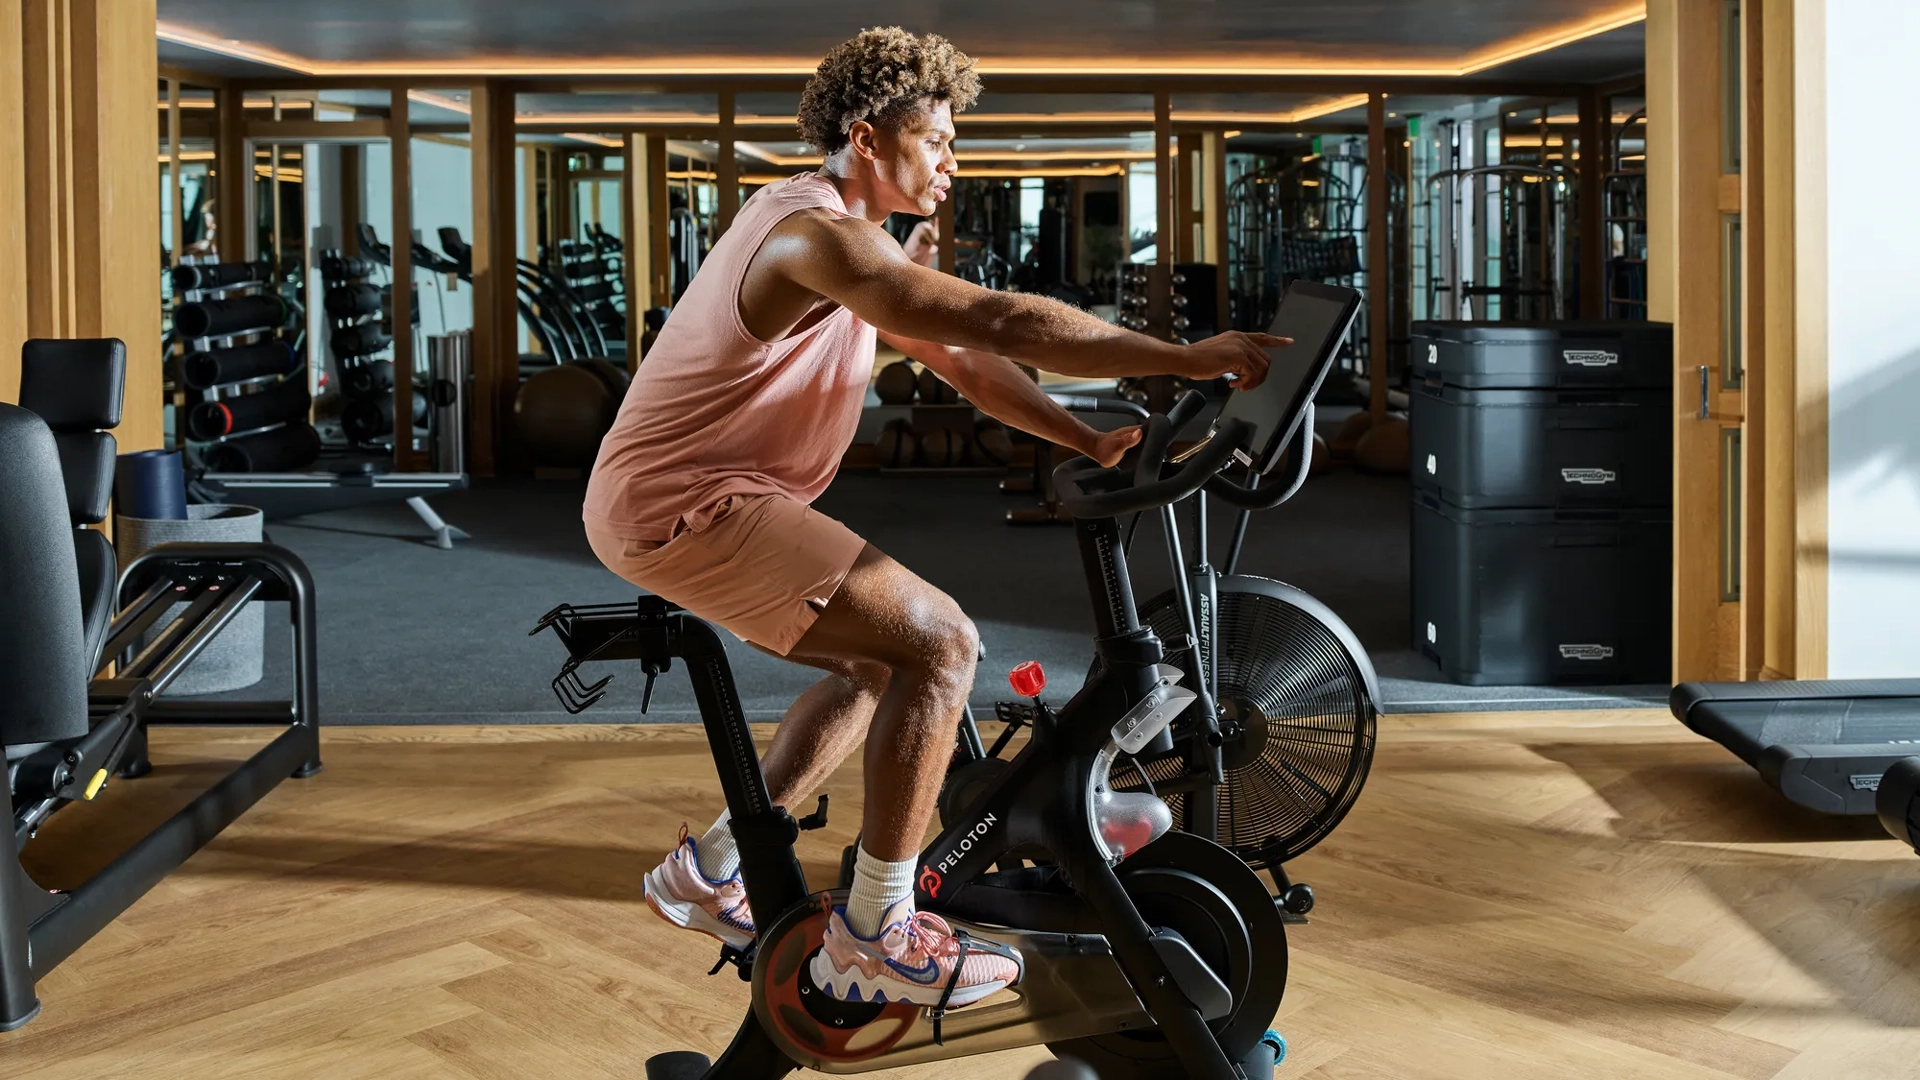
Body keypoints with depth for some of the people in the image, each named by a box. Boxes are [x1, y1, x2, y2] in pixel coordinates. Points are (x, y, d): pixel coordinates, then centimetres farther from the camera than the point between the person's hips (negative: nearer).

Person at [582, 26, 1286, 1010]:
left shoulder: (842, 235, 15)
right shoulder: (818, 234, -20)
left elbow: (962, 362, 14)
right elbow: (1001, 324, -30)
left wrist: (1091, 442, 3)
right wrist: (1190, 360, -29)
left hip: (663, 498, 11)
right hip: (686, 504, -11)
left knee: (881, 662, 21)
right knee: (939, 640, -18)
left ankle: (711, 871, 25)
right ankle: (875, 936, -9)